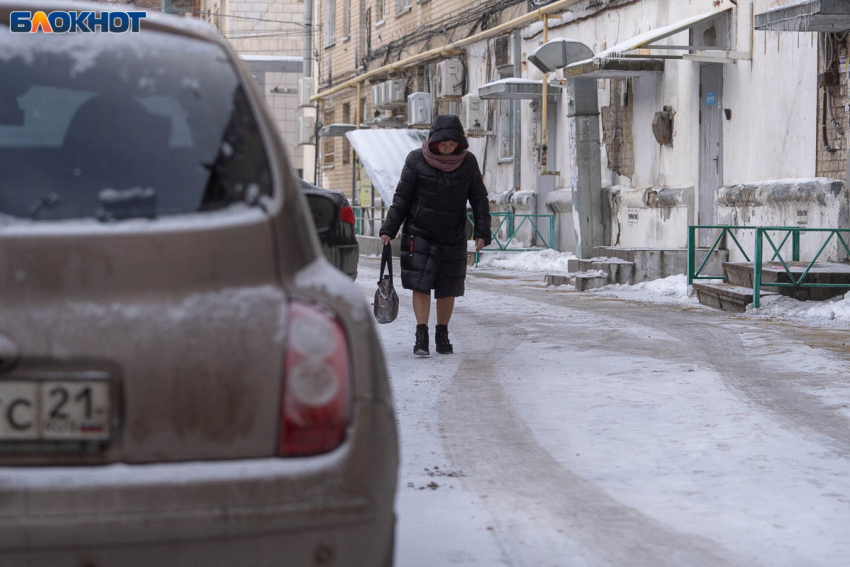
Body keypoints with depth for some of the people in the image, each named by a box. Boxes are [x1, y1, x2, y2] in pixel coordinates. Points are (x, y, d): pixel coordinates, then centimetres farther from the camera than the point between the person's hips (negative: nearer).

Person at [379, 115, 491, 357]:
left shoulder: (468, 162, -1)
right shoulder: (417, 160, -6)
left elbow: (479, 199, 4)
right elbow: (401, 198, -1)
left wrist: (482, 232, -6)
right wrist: (389, 228, -7)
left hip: (453, 237, 2)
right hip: (420, 234, -2)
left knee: (447, 288, 6)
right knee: (420, 283, -10)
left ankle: (442, 336, 19)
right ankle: (421, 337, -6)